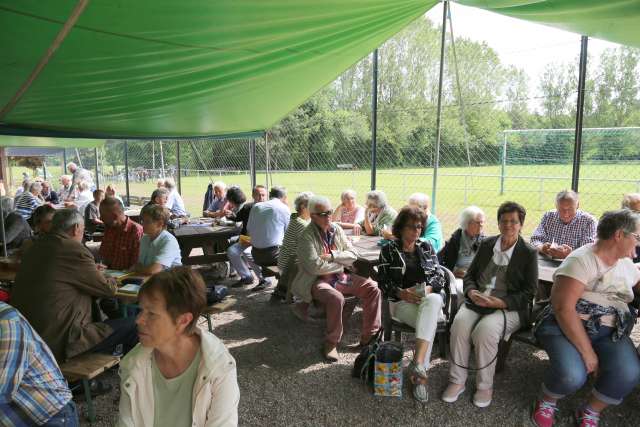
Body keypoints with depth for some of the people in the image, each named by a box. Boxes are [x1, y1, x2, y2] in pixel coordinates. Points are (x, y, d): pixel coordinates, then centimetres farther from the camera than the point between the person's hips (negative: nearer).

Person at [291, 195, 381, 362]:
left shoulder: (337, 229, 8)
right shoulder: (306, 236, -10)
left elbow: (353, 256, 4)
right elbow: (314, 266, -20)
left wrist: (332, 255, -13)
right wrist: (341, 263, -9)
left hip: (340, 276, 7)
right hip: (317, 281, -6)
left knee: (373, 288, -9)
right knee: (337, 298, -35)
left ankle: (369, 337, 2)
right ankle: (331, 343, -13)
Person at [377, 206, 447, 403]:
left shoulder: (426, 246, 17)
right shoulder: (388, 250, 8)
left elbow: (440, 275, 10)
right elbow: (382, 282, 2)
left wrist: (428, 288, -12)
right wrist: (401, 293, -17)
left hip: (430, 297, 2)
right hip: (402, 301, -2)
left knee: (434, 301, -37)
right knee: (430, 321, -34)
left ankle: (418, 363, -44)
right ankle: (421, 373, -29)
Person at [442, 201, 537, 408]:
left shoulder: (529, 253, 1)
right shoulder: (486, 244, 13)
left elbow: (528, 292, -3)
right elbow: (469, 275, 16)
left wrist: (498, 302, -17)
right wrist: (471, 292, -7)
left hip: (509, 308, -3)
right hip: (477, 301, 3)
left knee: (485, 331, -33)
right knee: (459, 325, -27)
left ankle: (485, 385, -9)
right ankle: (457, 381, -11)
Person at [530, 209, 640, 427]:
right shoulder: (581, 261, -12)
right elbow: (563, 308, -20)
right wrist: (587, 352, -21)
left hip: (610, 333, 6)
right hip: (567, 326, -6)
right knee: (572, 375, -33)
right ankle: (547, 401, 5)